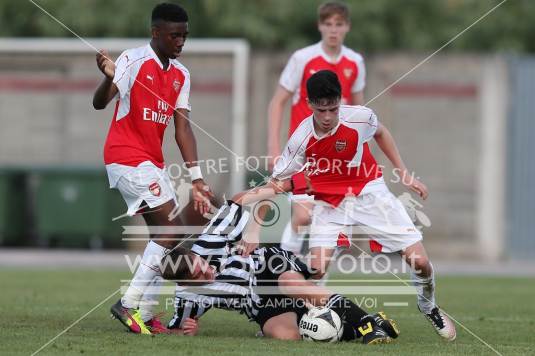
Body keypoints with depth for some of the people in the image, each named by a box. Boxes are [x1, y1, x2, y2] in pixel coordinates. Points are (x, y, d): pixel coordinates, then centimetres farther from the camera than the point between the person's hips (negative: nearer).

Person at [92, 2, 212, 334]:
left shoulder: (180, 75, 10)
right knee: (171, 227, -16)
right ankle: (130, 304, -14)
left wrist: (196, 177, -1)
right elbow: (100, 103, -21)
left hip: (153, 163, 8)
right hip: (126, 156, -8)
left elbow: (182, 126, 7)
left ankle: (144, 313, 11)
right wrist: (109, 78, -44)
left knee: (164, 234, 6)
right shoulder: (133, 60, -12)